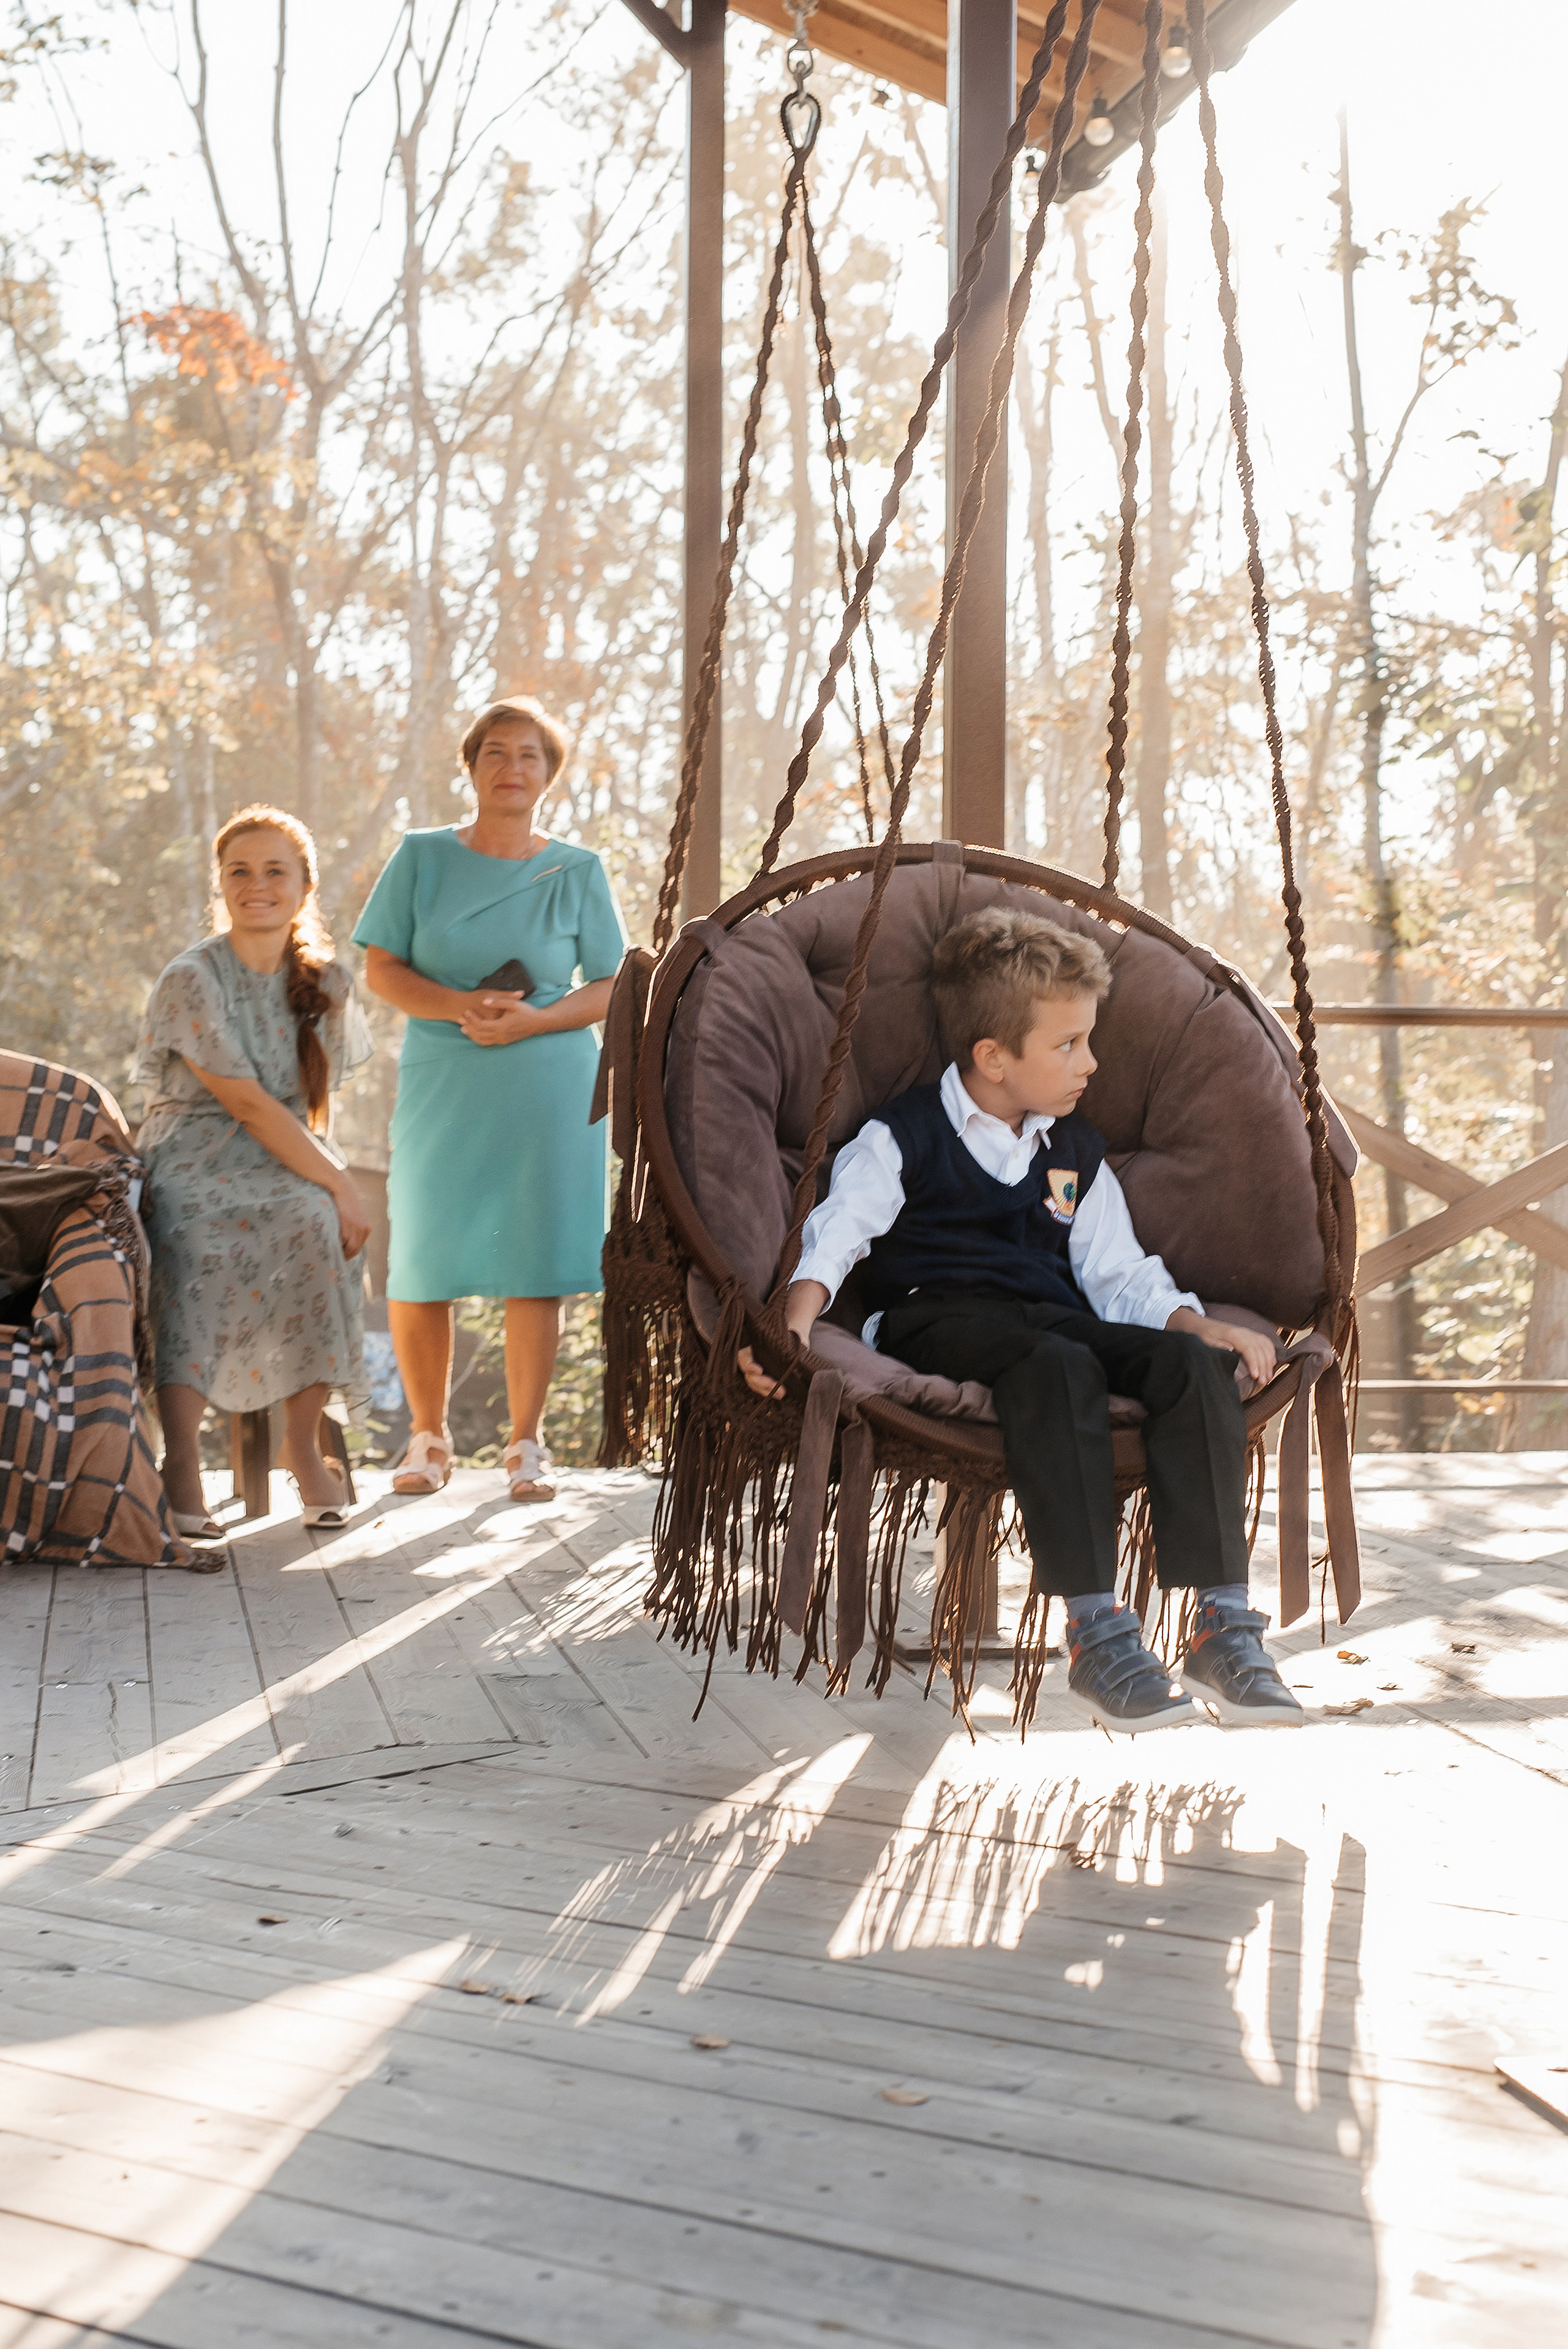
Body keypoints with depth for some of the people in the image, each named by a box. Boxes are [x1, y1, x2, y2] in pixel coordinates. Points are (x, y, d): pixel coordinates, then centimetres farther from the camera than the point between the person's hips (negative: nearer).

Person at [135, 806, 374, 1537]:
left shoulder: (325, 984, 8)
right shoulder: (191, 980, -9)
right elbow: (247, 1105, -16)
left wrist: (329, 1183, -6)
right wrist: (339, 1184, -21)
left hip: (291, 1163, 4)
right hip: (192, 1161, -4)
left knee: (317, 1224, -32)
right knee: (195, 1240, -38)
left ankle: (302, 1440, -18)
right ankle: (180, 1462, -36)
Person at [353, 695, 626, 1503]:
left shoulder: (578, 872, 6)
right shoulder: (422, 857, 6)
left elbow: (611, 987, 4)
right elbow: (381, 970, 2)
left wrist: (531, 1020, -13)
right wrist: (461, 1005, -14)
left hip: (547, 1091, 0)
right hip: (440, 1088, 1)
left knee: (534, 1265, -2)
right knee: (420, 1264, -1)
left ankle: (525, 1444, 11)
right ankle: (428, 1437, 16)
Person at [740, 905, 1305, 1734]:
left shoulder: (1076, 1153, 22)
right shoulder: (904, 1136, 5)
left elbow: (1117, 1271, 16)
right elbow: (837, 1230, -7)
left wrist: (1195, 1323, -3)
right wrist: (795, 1325, -27)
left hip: (1054, 1317, 6)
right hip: (935, 1320, -6)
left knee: (1192, 1364, -24)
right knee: (1059, 1367, -39)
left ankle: (1222, 1626, -29)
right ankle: (1096, 1633, -40)